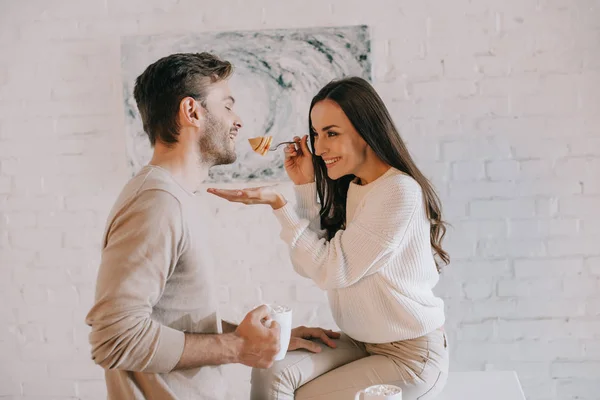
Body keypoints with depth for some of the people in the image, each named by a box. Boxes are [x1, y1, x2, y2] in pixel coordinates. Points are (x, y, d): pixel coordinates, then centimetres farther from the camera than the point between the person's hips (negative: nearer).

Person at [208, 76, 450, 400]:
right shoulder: (346, 188, 4)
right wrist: (305, 186, -3)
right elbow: (313, 265, 1)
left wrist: (277, 203, -19)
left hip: (409, 353, -6)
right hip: (358, 343, 6)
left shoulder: (400, 191, -20)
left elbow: (335, 270, -19)